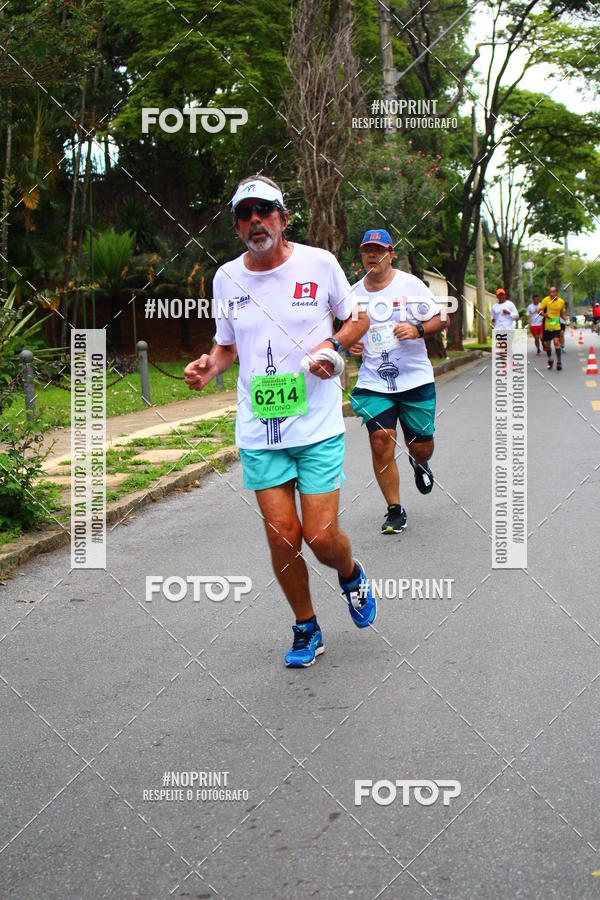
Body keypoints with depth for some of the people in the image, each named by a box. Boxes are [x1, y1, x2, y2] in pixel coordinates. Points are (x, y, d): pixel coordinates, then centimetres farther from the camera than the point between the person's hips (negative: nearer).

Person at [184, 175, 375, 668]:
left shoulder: (319, 263, -4)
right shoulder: (226, 277, 4)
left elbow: (359, 318, 10)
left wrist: (333, 344, -10)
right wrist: (209, 367, -5)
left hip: (318, 425, -2)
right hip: (258, 431, 2)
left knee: (321, 537, -6)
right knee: (282, 537, 1)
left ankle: (352, 575, 30)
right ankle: (306, 629, 24)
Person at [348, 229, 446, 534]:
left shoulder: (410, 284, -3)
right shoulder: (355, 292, 6)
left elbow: (440, 319, 1)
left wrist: (417, 330, -18)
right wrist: (350, 344, -2)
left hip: (416, 379, -1)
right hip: (373, 383, 1)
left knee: (421, 446, 5)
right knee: (381, 441, -13)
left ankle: (419, 464, 45)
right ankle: (394, 510, 2)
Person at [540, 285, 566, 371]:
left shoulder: (561, 301, 2)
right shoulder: (546, 300, -5)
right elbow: (540, 311, -3)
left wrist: (564, 316, -5)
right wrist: (544, 314, -23)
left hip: (556, 326, 0)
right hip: (547, 326, 0)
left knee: (556, 342, -18)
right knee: (547, 344, 9)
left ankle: (559, 362, -14)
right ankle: (550, 360, 33)